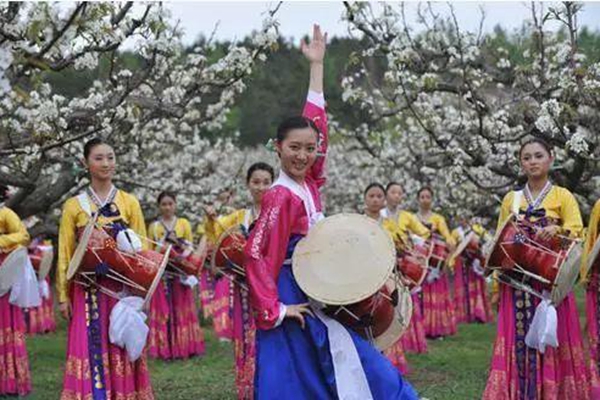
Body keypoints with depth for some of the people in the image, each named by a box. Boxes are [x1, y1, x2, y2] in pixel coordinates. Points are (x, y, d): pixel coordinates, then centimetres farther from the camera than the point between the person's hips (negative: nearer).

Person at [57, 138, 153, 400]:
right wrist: (63, 296, -2)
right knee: (91, 351, -2)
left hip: (122, 288, 1)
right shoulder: (74, 206, 3)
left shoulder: (130, 203, 5)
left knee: (122, 351, 3)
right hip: (88, 290, 0)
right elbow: (65, 254, 3)